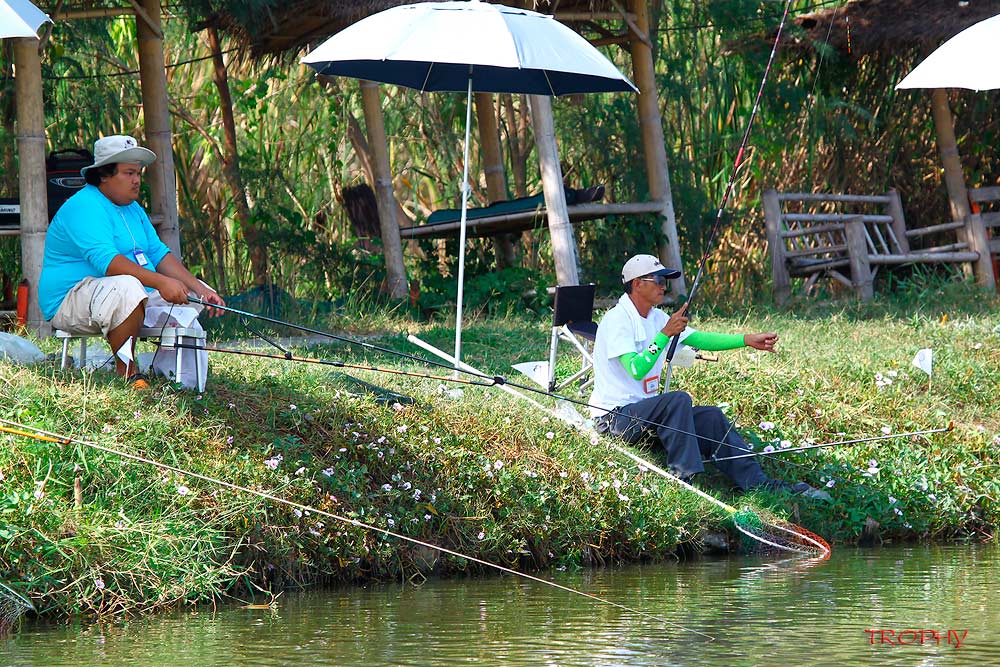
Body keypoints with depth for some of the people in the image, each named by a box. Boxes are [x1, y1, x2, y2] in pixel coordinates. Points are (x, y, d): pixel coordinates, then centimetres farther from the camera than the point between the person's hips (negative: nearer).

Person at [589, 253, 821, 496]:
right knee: (678, 400, -30)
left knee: (711, 416, -2)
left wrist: (748, 340, 0)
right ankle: (683, 477, -26)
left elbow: (700, 340, 9)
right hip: (614, 416, -9)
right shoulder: (617, 320, -16)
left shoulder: (657, 318, 11)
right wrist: (665, 334, -28)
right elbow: (636, 370, -27)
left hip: (645, 408, 9)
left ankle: (756, 481, -2)